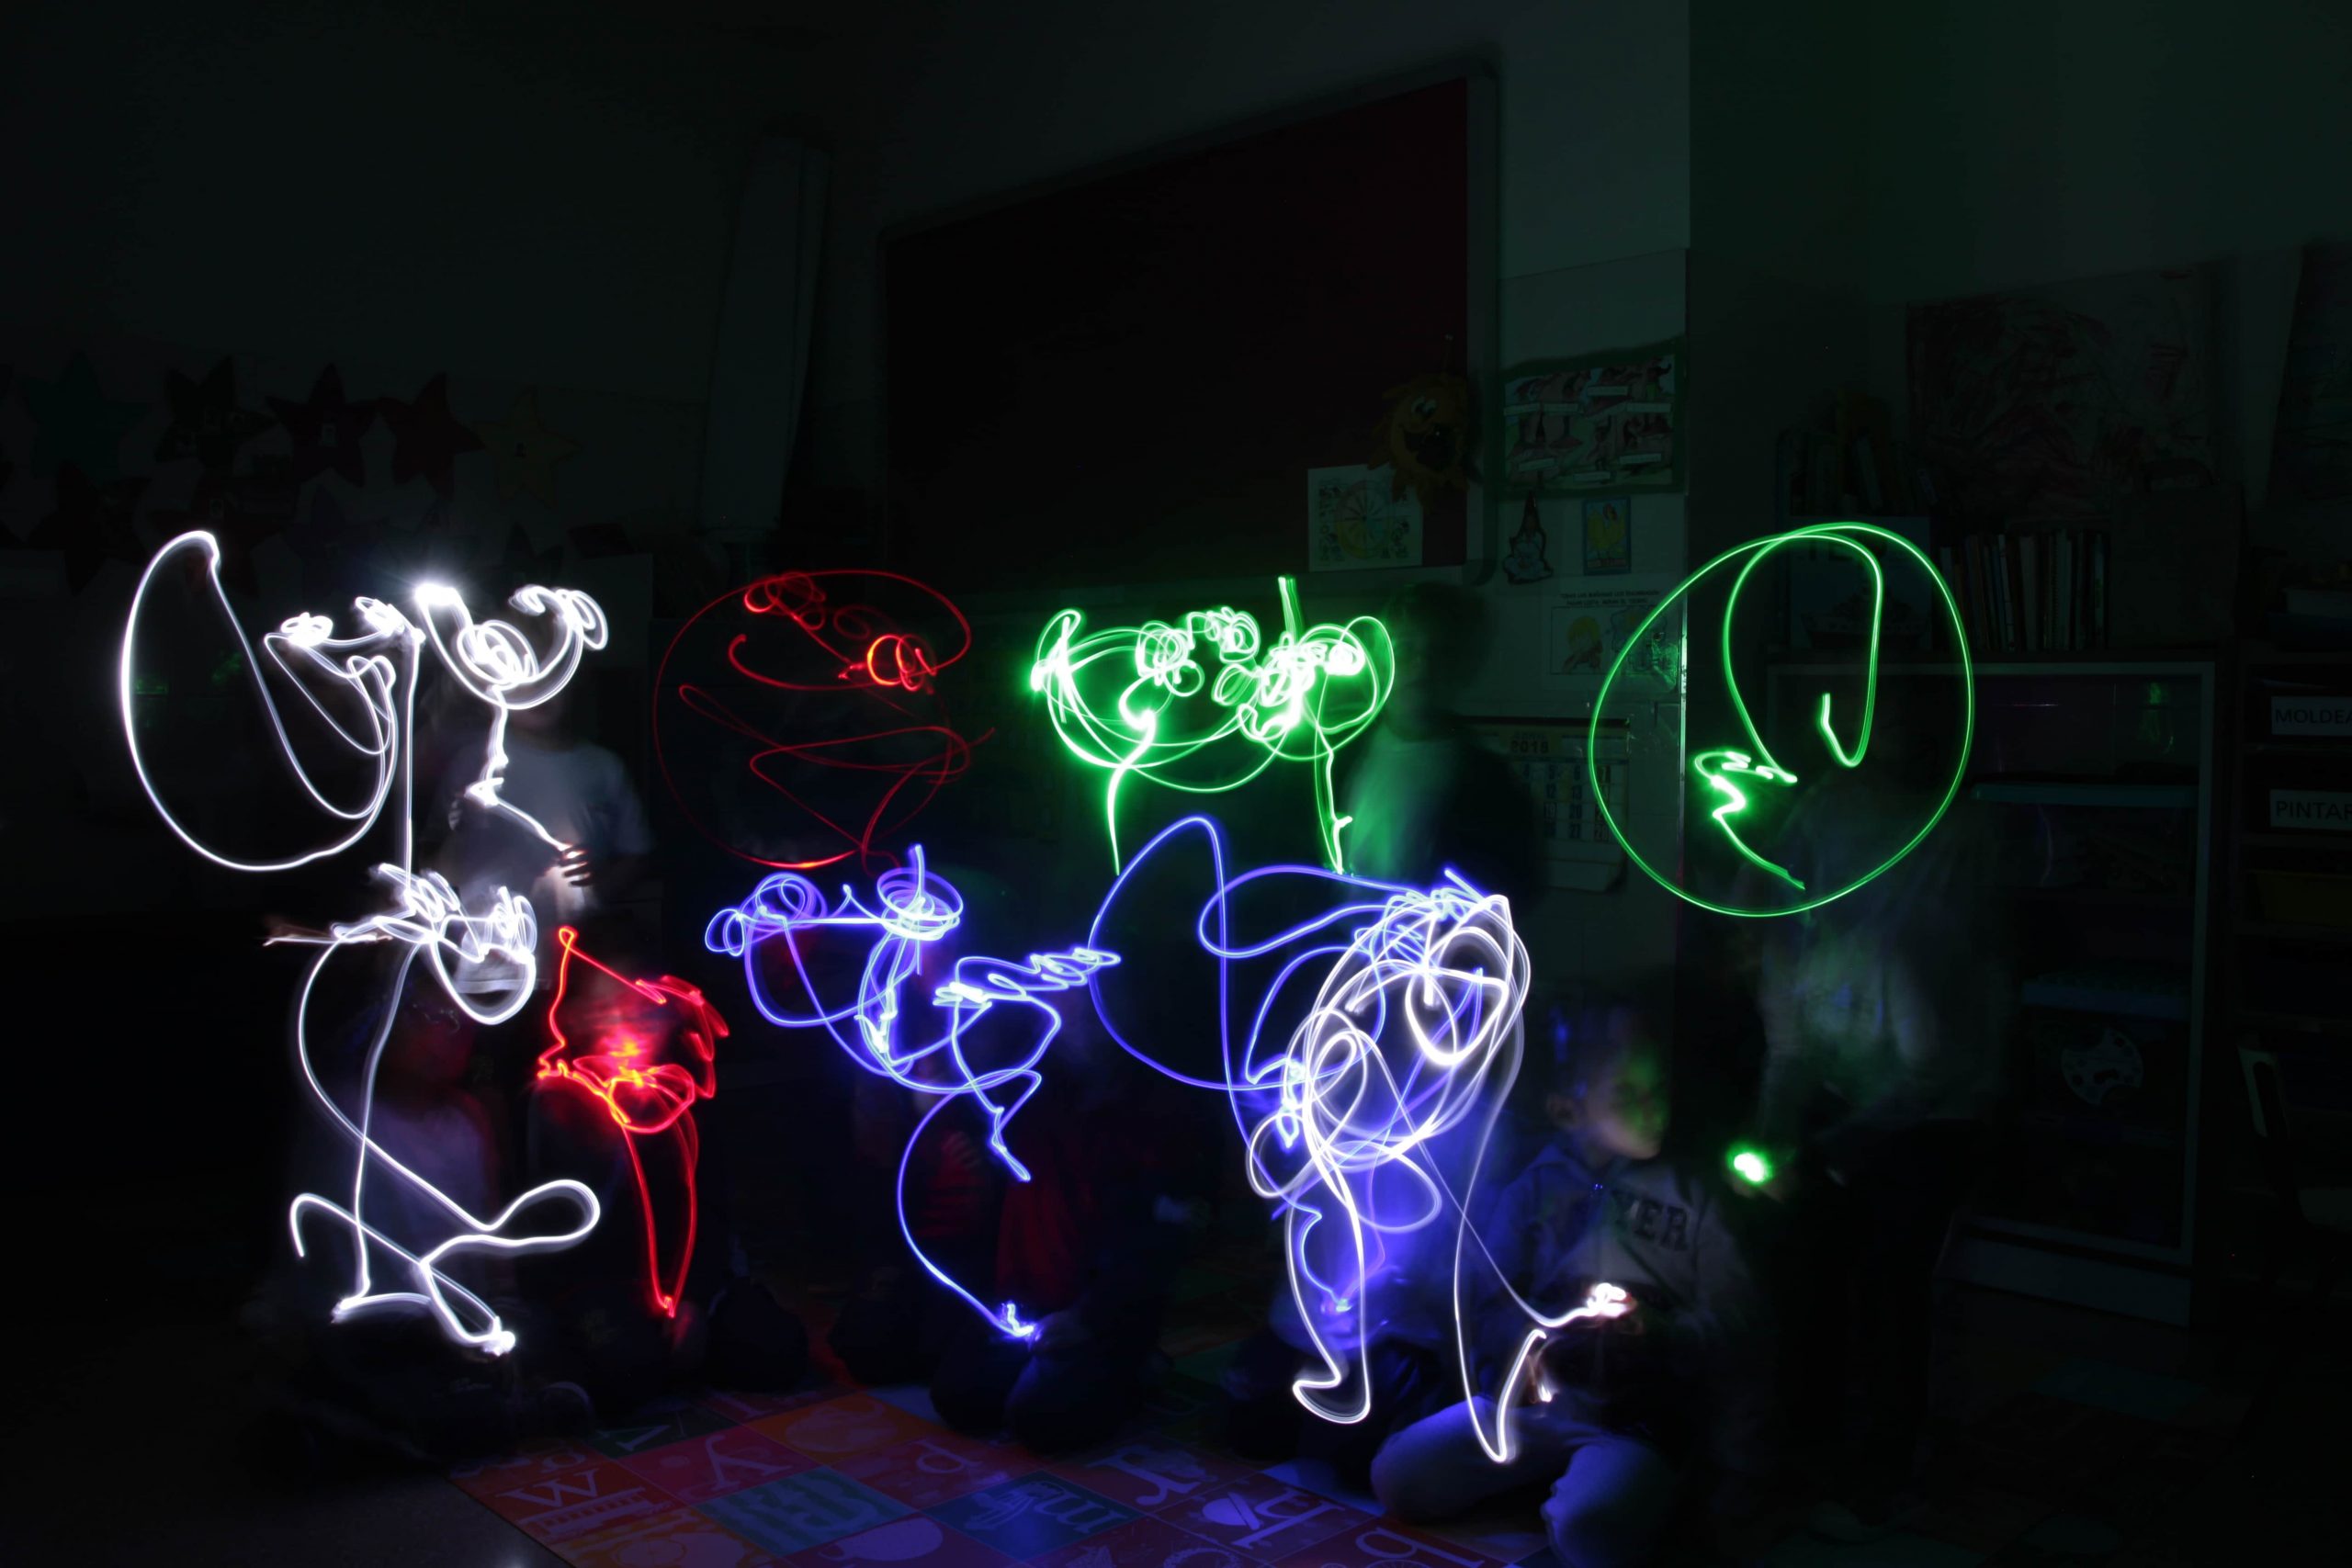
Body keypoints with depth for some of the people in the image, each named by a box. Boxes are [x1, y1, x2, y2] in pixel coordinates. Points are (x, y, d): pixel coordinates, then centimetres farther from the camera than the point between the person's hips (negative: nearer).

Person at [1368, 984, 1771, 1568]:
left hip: (1639, 1416, -3)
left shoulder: (1690, 1196, 6)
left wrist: (1659, 1330, -15)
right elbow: (1492, 1311, 6)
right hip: (1530, 1395, 3)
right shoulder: (1533, 1191, 8)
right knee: (1397, 1475, -14)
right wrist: (1553, 1330, -14)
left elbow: (1736, 1320, 1)